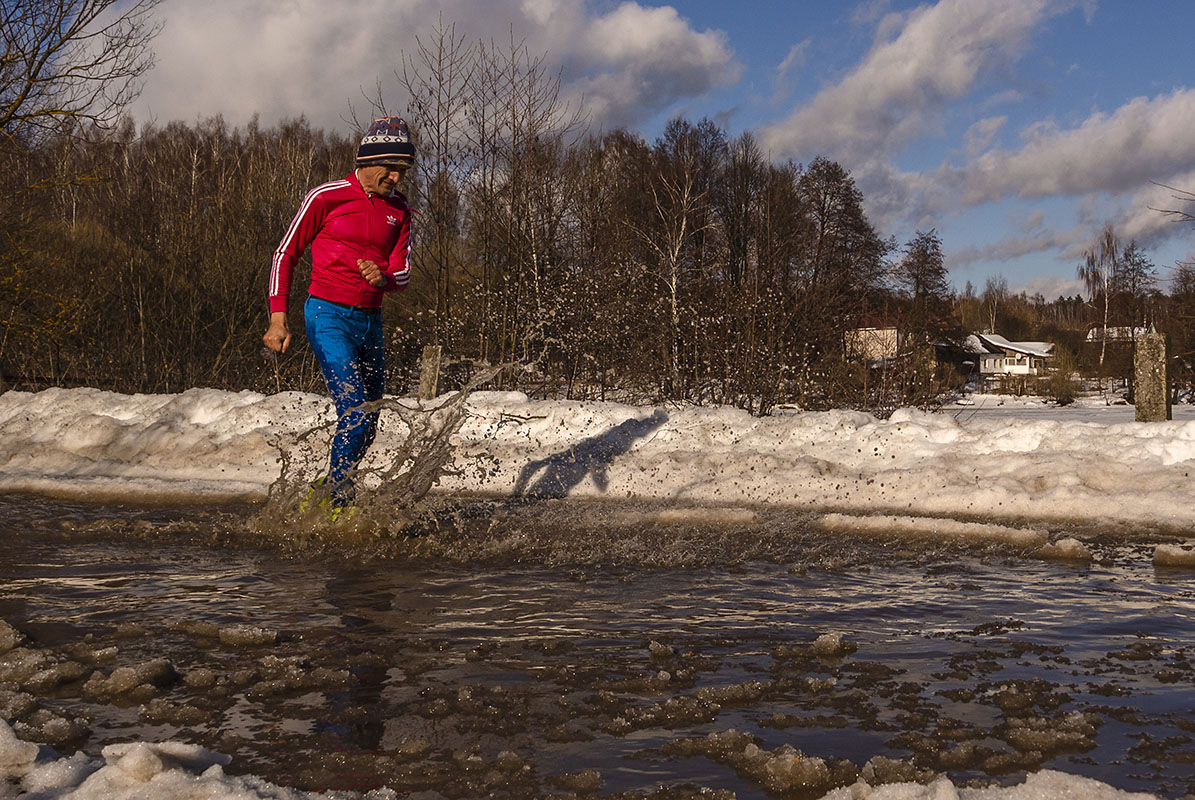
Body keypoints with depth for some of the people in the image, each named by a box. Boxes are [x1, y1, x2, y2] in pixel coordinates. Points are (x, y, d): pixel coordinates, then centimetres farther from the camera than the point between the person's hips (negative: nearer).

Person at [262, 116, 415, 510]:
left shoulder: (399, 210, 9)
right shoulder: (326, 197, -7)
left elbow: (403, 274, 6)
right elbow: (285, 254, -1)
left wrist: (383, 277, -19)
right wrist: (278, 317, -8)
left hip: (370, 322, 6)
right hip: (329, 317, -6)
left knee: (367, 427, 10)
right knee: (355, 414, -19)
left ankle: (325, 494, 29)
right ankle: (336, 502, -5)